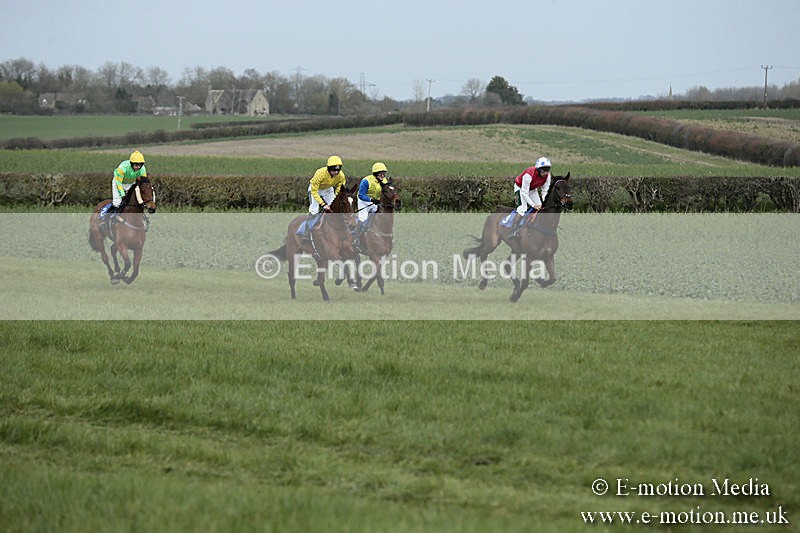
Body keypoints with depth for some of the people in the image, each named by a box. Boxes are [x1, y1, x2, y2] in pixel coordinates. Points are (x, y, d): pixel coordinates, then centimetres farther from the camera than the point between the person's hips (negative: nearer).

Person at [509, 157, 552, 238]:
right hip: (521, 188, -7)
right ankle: (513, 232, -26)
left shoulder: (547, 175, -19)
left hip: (532, 189, 7)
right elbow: (524, 193, -33)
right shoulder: (529, 174, -39)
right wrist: (533, 205, -36)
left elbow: (545, 191, -11)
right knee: (522, 208, -24)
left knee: (540, 208, -3)